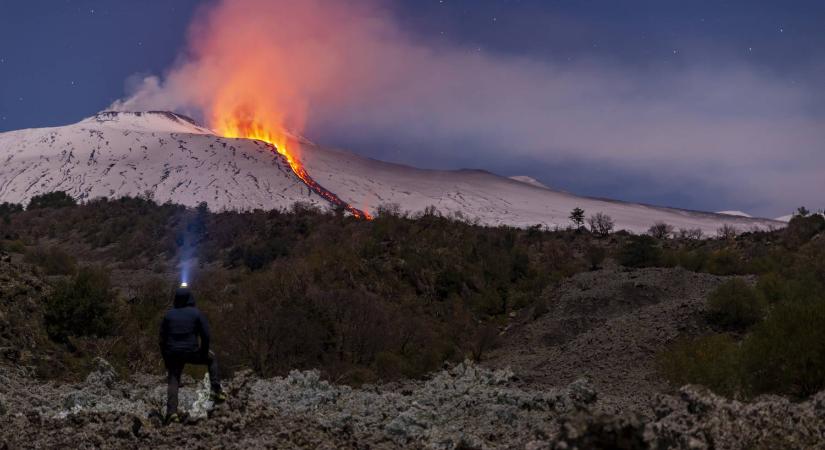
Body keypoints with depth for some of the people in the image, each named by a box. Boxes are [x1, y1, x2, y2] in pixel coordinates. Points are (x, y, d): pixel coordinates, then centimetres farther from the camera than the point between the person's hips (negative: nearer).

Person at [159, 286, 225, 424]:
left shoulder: (169, 314, 6)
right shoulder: (196, 313, -2)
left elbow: (162, 338, 7)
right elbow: (206, 336, -6)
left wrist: (165, 358, 14)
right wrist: (204, 353, 8)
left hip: (173, 354, 2)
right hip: (192, 352, -2)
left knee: (173, 381, 9)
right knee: (212, 359, 23)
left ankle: (172, 412, -7)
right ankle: (217, 392, 14)